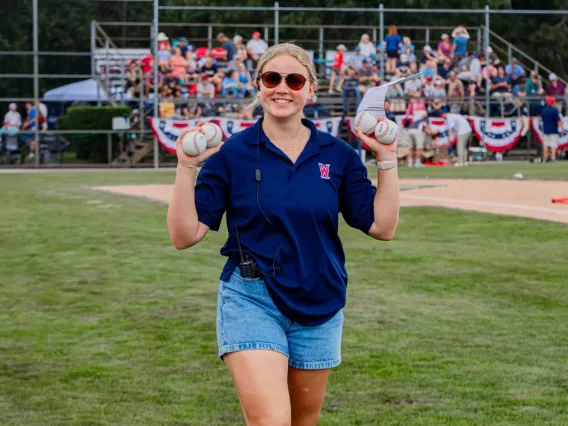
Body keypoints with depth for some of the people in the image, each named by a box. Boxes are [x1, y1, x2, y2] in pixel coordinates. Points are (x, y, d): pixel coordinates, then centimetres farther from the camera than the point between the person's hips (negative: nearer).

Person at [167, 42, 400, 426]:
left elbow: (382, 227, 0)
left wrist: (387, 160, -6)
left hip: (319, 307, 4)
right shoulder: (231, 153, -5)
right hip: (252, 302, -3)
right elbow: (184, 235, -8)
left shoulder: (337, 155, 2)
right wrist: (187, 168, -19)